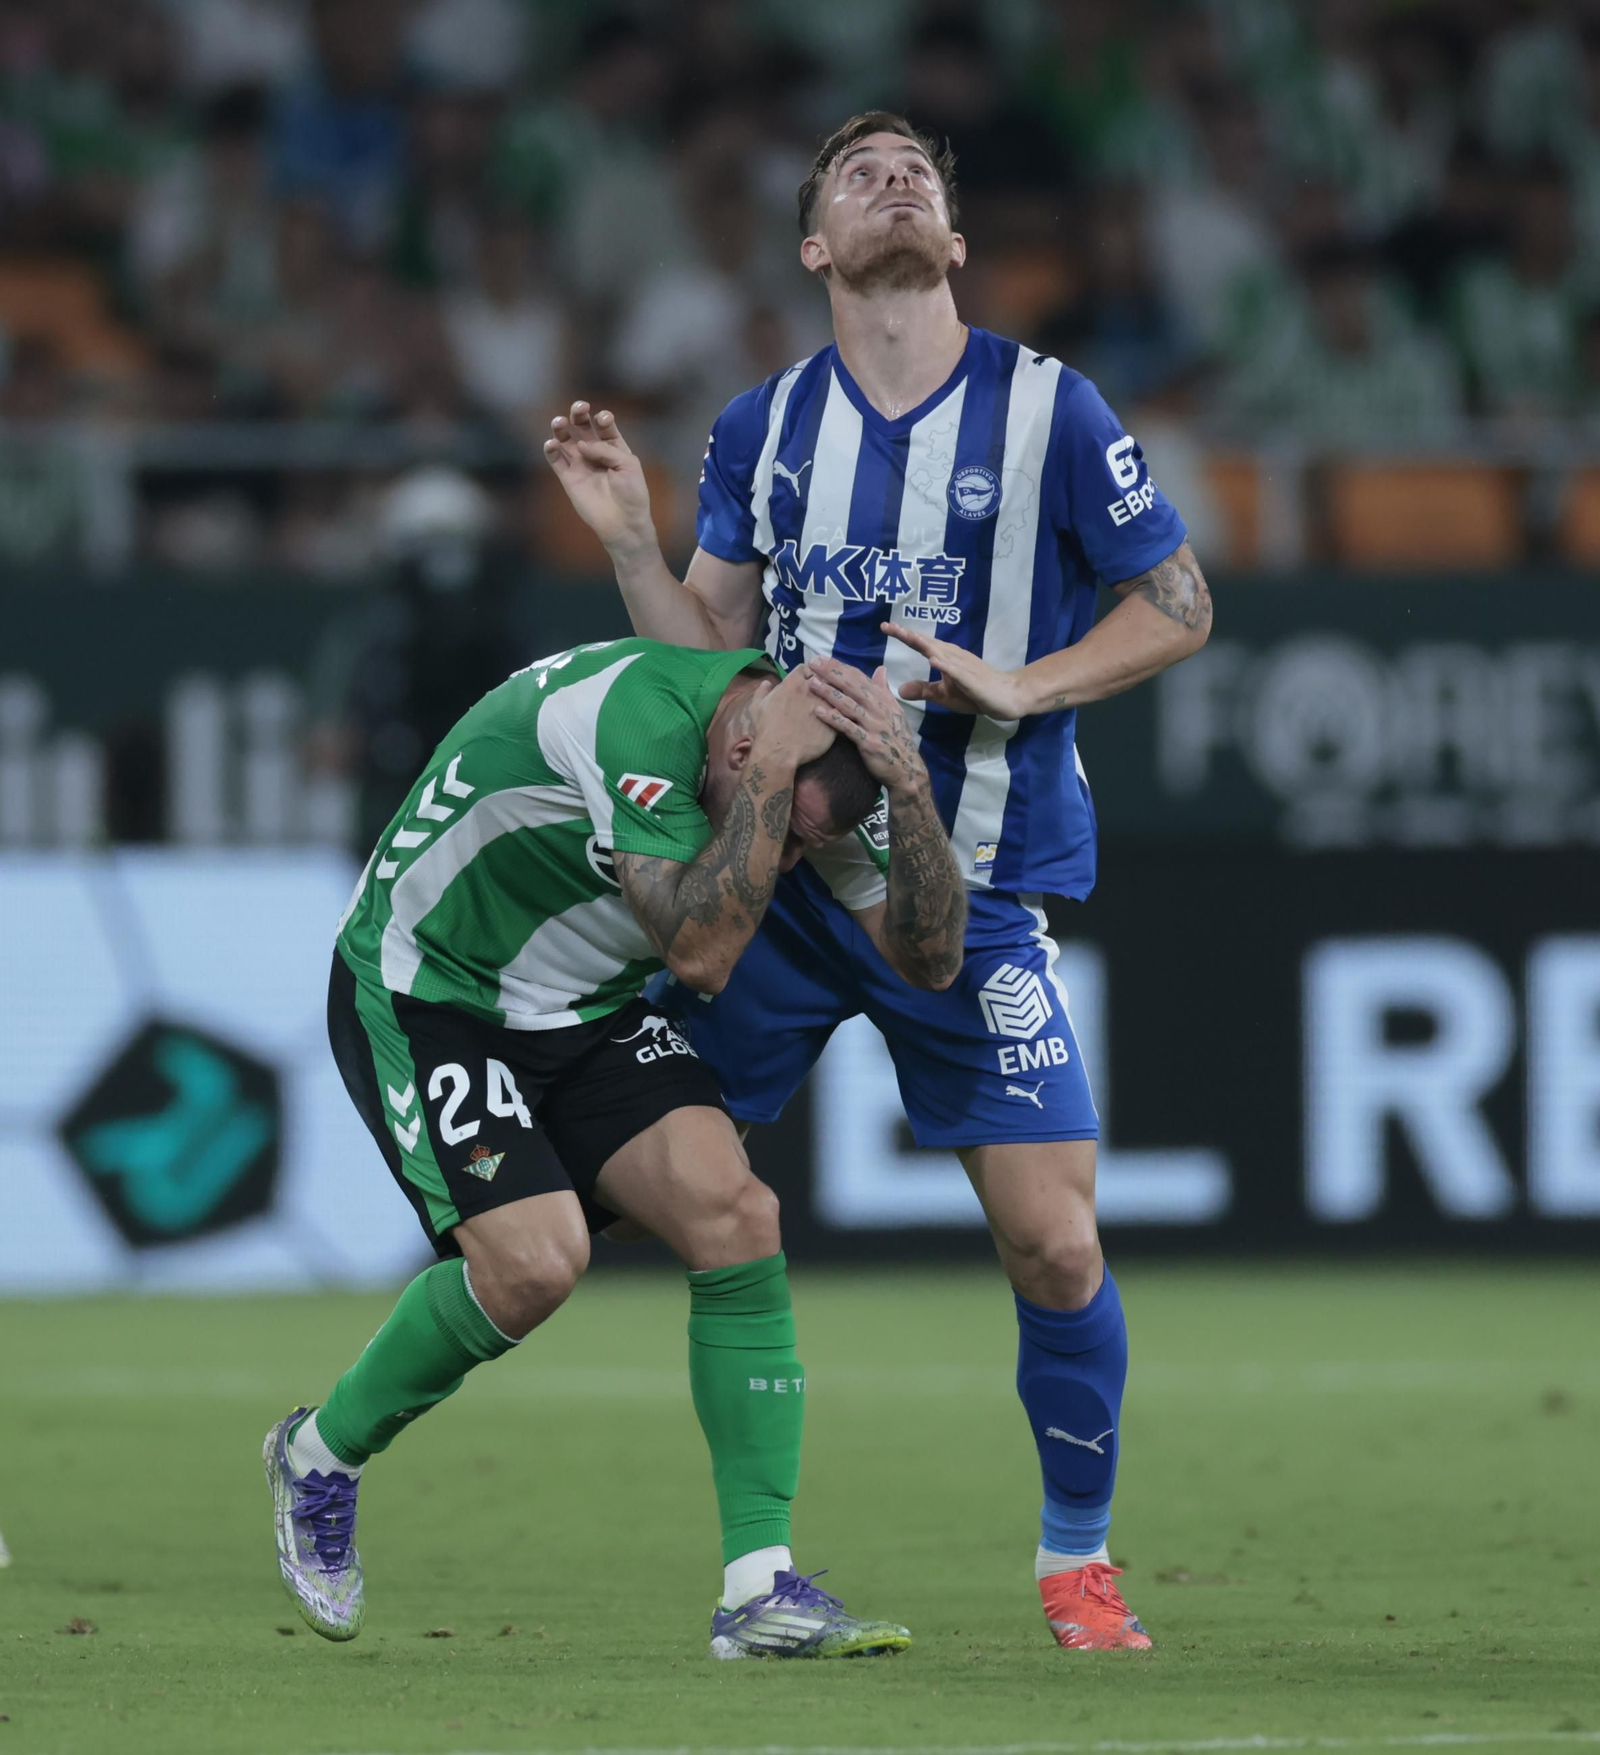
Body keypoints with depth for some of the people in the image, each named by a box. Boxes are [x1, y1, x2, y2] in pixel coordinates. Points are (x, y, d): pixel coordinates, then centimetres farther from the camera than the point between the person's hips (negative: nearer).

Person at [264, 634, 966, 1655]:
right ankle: (321, 1459, 5)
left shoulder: (807, 771, -9)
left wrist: (912, 788, -23)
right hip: (423, 989, -7)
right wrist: (769, 770, -38)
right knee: (535, 1261, -25)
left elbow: (928, 958, -9)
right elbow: (702, 952, -37)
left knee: (736, 1213, -17)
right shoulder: (635, 717, -33)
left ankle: (761, 1589, -15)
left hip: (591, 1012, 7)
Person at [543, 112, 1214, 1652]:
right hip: (778, 862, 3)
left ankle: (1076, 1556, 10)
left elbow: (1177, 605, 1)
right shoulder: (763, 427, 7)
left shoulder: (1048, 410, -3)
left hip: (971, 890, -3)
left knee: (1051, 1240, -8)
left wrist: (1021, 687, -12)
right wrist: (626, 535, -6)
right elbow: (707, 653, 9)